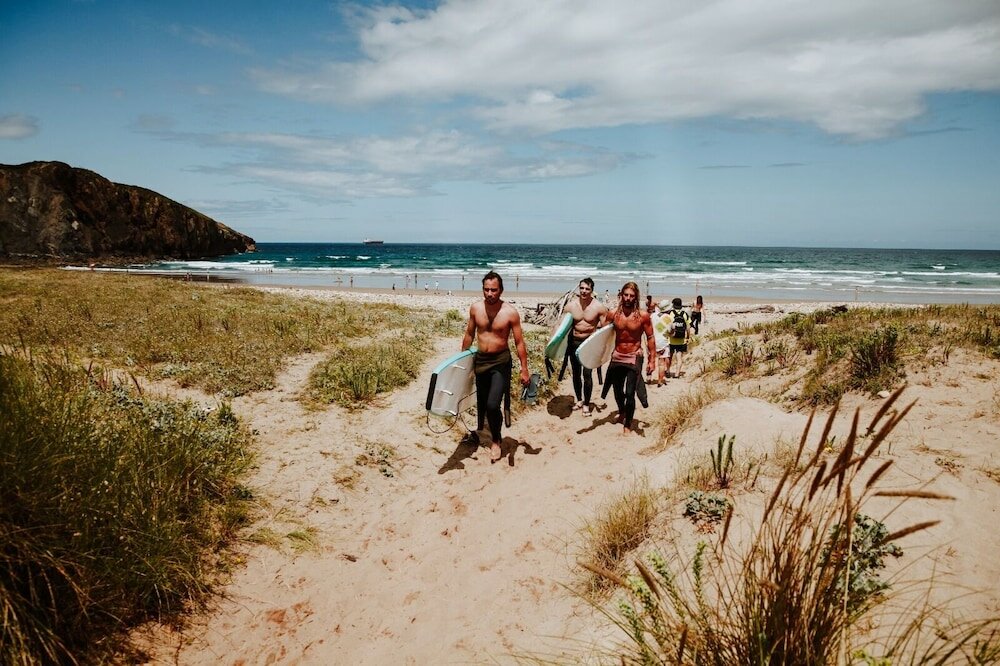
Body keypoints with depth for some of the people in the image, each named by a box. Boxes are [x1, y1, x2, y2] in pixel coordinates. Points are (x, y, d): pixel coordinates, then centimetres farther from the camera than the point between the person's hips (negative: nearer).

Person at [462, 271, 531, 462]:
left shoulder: (510, 312, -14)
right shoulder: (475, 308, -2)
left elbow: (519, 342, -8)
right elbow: (469, 334, 12)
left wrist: (524, 369, -9)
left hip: (500, 362, -4)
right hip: (480, 359, 4)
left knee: (492, 405, -13)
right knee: (481, 402, 16)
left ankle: (496, 442, 10)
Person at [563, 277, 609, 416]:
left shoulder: (599, 307, -9)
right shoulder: (570, 305, -3)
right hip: (574, 342, 3)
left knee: (587, 374, -8)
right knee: (576, 373, 13)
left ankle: (586, 404, 6)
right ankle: (579, 400, 30)